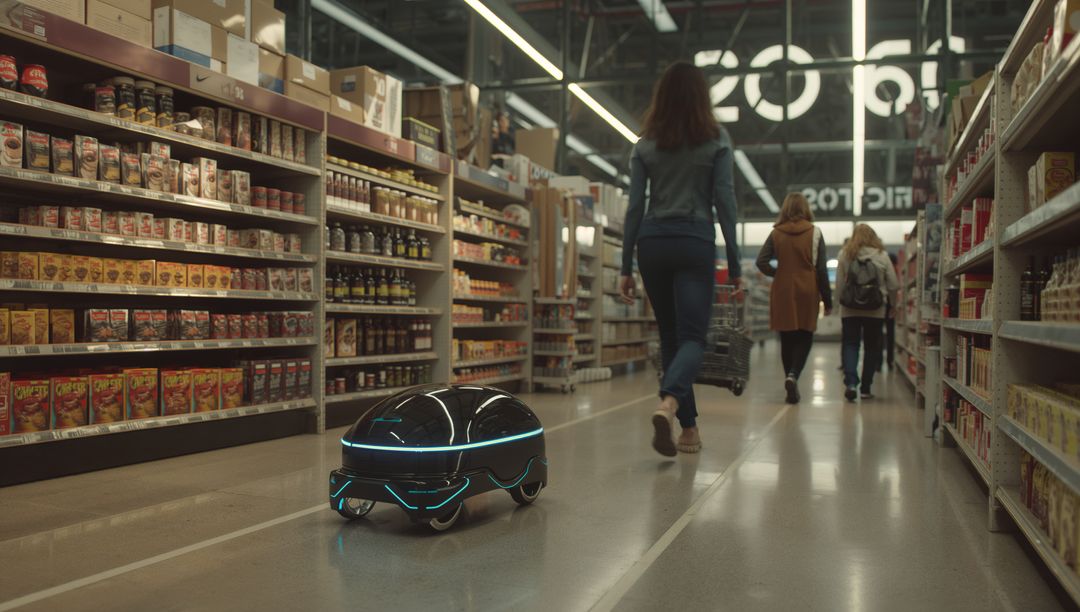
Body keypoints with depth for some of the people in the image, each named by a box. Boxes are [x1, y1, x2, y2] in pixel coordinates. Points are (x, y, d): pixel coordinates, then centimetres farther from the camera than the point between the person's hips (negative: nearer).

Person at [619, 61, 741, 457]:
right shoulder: (717, 139, 3)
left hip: (652, 242, 3)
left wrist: (626, 268, 7)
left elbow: (635, 207, 5)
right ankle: (668, 402, -33)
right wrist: (734, 264, 1)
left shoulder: (645, 145, 8)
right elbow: (724, 202, -2)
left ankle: (688, 428, 16)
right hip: (696, 242, -3)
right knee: (692, 337, -3)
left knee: (670, 336, 13)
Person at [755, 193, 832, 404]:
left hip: (782, 293, 2)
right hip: (807, 292, -2)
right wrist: (827, 300, 1)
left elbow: (761, 262, -6)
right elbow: (821, 270, -3)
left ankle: (791, 389, 13)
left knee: (787, 339, 10)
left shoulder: (776, 233, 1)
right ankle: (793, 375, -19)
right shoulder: (814, 233, -3)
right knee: (805, 337, 7)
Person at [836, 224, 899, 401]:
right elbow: (894, 285, 0)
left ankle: (850, 382, -14)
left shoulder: (845, 254, -2)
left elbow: (839, 285, -3)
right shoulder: (882, 256, -2)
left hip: (849, 310, 0)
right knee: (872, 348, 12)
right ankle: (865, 388, 14)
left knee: (850, 345, 6)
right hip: (875, 311, 0)